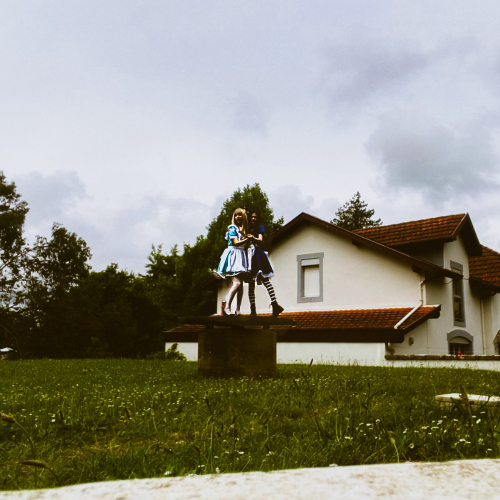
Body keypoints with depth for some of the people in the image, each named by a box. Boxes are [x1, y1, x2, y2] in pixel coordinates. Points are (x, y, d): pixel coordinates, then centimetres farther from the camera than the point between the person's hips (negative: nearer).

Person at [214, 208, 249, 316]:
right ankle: (227, 307, -24)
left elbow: (245, 244, 15)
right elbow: (236, 243, -10)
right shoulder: (232, 228, -2)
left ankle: (238, 309, 5)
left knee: (241, 283, 3)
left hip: (241, 256, 8)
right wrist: (247, 239, -11)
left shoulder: (243, 229, 19)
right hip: (233, 255, -8)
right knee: (236, 283, -20)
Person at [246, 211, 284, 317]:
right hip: (249, 255, 5)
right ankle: (253, 310, 1)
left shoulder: (260, 227, 9)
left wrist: (253, 238, -25)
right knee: (250, 282, 1)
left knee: (264, 278, -18)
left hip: (258, 254, -5)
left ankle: (275, 304, -25)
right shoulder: (248, 229, 22)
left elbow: (261, 240, -6)